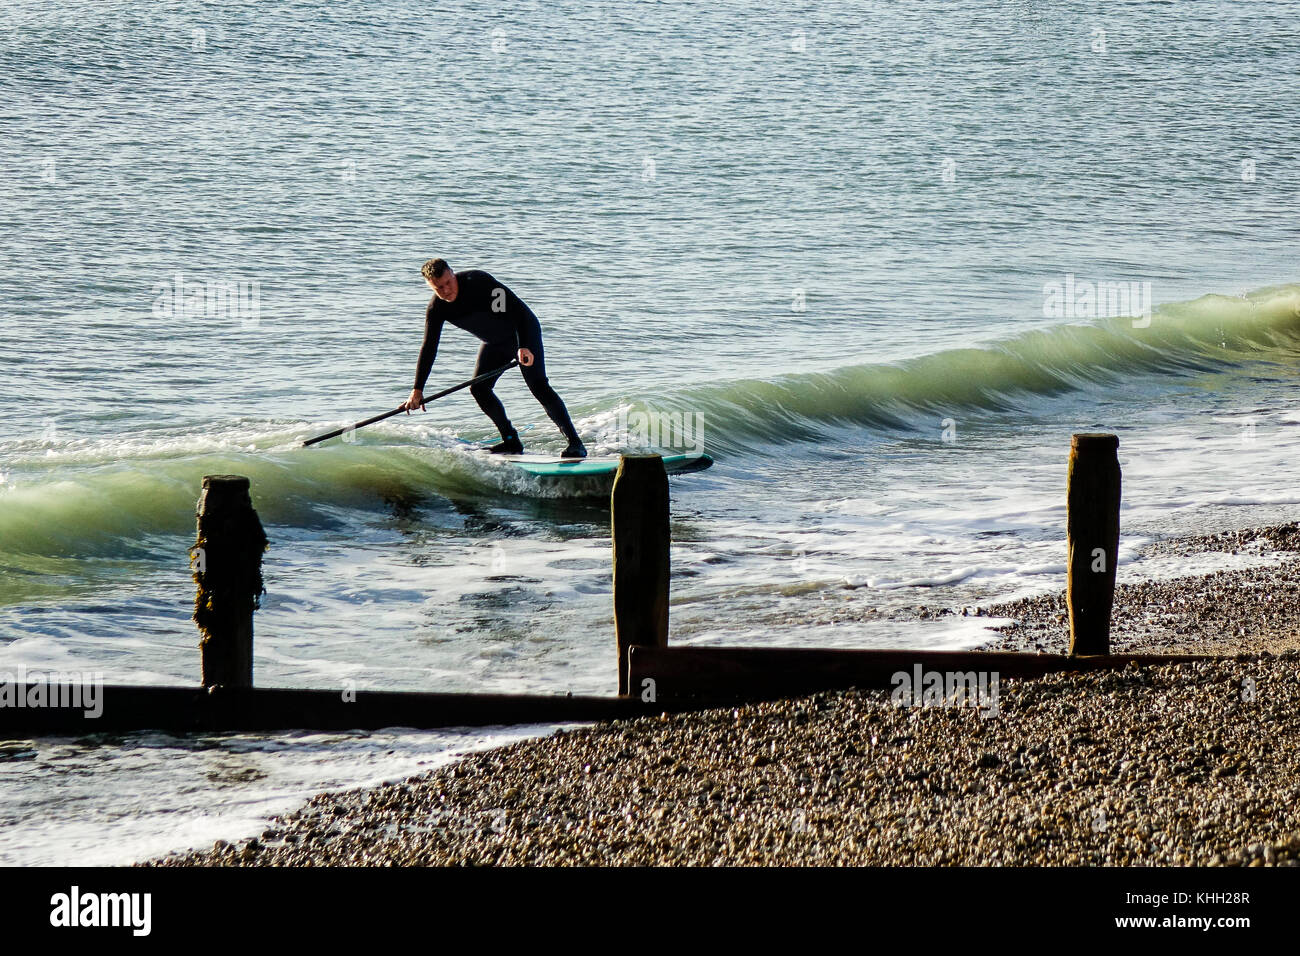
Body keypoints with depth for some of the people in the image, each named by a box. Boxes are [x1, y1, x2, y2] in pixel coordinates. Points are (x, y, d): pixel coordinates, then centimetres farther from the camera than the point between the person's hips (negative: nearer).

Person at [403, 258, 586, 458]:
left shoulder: (477, 282, -31)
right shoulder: (436, 309, -13)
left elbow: (517, 309, -32)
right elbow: (428, 349, -8)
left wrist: (524, 347, -43)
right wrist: (417, 390, -14)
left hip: (523, 331, -7)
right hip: (495, 342, 7)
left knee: (538, 386, -19)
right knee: (478, 388, -5)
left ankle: (575, 443, -21)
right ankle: (511, 442, 7)